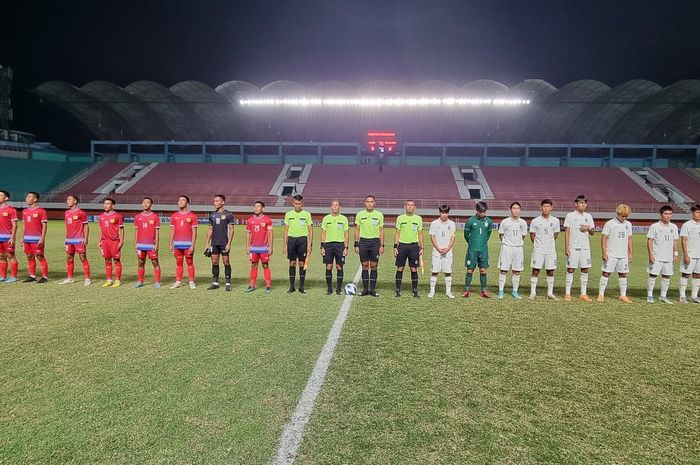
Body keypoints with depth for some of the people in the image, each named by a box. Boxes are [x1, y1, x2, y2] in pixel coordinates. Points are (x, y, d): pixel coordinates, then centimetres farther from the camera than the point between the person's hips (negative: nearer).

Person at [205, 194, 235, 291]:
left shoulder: (228, 214, -4)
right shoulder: (212, 215, 11)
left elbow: (231, 230, -5)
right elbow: (210, 230, 15)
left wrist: (229, 243, -12)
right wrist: (207, 243, 10)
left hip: (224, 243, -5)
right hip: (214, 243, 5)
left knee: (226, 262, 0)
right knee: (214, 262, 6)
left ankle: (228, 283, 8)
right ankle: (215, 283, 14)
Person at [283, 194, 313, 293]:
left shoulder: (307, 214, 2)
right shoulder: (288, 214, 7)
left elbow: (310, 230, 3)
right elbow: (286, 230, 9)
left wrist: (310, 244, -4)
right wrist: (284, 245, 4)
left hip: (302, 239, -1)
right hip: (291, 239, 1)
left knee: (302, 263, 1)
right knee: (292, 263, 4)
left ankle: (301, 286, 9)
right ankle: (292, 286, 11)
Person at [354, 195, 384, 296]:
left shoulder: (379, 214, 3)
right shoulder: (360, 214, 4)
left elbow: (381, 231, 4)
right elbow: (357, 230, 7)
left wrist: (382, 245, -2)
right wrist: (356, 244, 2)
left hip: (375, 241, 0)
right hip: (363, 241, 0)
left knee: (374, 266, 2)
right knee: (364, 266, 3)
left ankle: (373, 289, 11)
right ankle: (365, 289, 10)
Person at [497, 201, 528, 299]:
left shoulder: (523, 223, 5)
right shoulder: (504, 222, -2)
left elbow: (523, 236, 15)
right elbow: (501, 235, 7)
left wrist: (519, 243, 11)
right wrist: (506, 243, 8)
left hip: (518, 248, 3)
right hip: (506, 248, -2)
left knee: (516, 272, 6)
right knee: (503, 270, -2)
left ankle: (515, 292, 16)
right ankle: (501, 291, 5)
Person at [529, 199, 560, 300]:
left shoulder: (555, 221, 2)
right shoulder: (535, 221, -5)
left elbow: (555, 234, 15)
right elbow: (532, 235, 6)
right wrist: (538, 244, 9)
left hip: (551, 250, 2)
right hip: (538, 250, -2)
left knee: (550, 271, 6)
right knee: (535, 271, -2)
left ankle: (550, 293, 16)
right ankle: (533, 293, 6)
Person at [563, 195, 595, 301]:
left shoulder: (588, 216, 11)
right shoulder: (570, 216, -1)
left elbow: (592, 232, 16)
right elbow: (567, 232, -4)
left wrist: (588, 229, -8)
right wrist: (566, 247, -10)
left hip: (585, 247, 4)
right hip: (573, 247, -4)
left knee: (585, 270, 5)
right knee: (570, 269, -2)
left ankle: (584, 293, 13)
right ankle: (567, 293, 3)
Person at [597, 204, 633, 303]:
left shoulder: (628, 224, 10)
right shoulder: (609, 224, -4)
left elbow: (629, 239, 14)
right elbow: (604, 238, -6)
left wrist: (630, 254, 10)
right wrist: (604, 253, -12)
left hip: (623, 255, 5)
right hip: (611, 254, -4)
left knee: (623, 274, 8)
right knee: (606, 273, -3)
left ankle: (623, 295, 15)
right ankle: (601, 294, 1)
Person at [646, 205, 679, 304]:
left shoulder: (674, 227, 9)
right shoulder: (654, 226, -4)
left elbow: (675, 242, 14)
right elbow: (649, 241, -5)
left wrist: (675, 254, 9)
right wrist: (650, 254, -11)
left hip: (669, 257, 4)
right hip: (656, 257, -4)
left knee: (667, 276, 8)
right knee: (653, 275, -4)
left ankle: (663, 296, 19)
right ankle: (650, 295, 6)